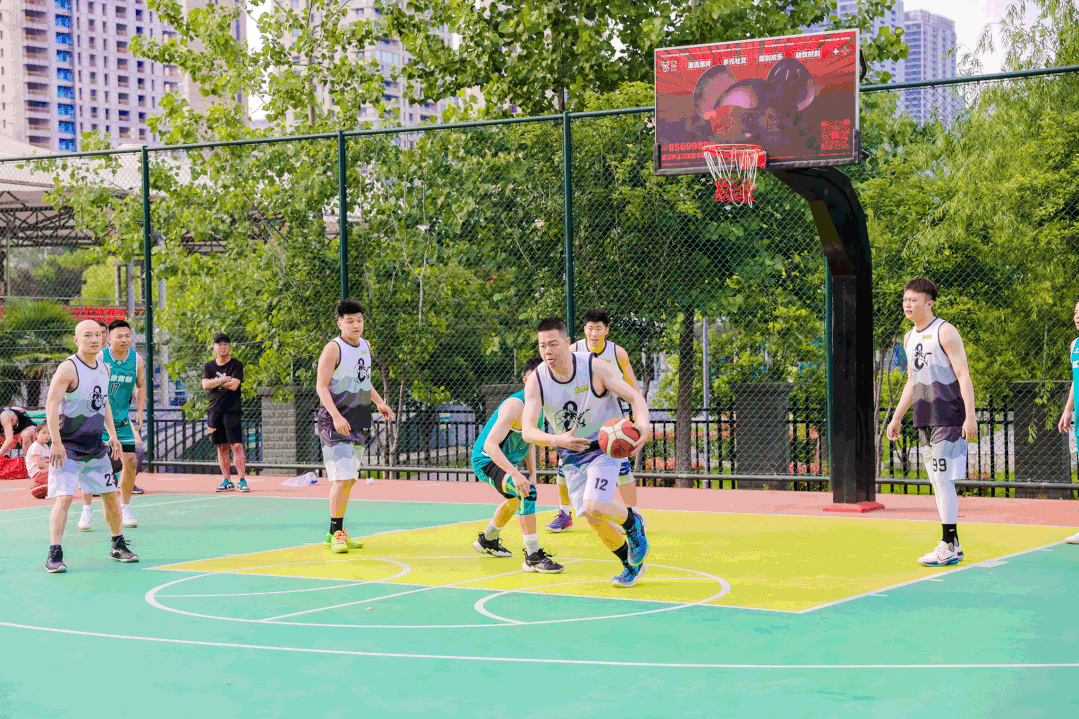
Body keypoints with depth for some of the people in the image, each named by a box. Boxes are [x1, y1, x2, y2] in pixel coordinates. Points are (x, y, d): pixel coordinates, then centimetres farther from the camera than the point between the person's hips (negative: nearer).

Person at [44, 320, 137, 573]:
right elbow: (51, 405, -20)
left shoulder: (104, 368, 8)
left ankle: (118, 546, 27)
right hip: (68, 447, -7)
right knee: (64, 498, -16)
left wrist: (112, 434, 15)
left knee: (110, 495, 12)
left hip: (96, 447, 7)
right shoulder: (69, 368, -16)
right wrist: (56, 442, -24)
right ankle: (54, 554, -13)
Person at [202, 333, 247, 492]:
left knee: (237, 446, -10)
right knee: (221, 447, 6)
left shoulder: (237, 365, 1)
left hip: (232, 411, -4)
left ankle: (242, 480, -10)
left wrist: (215, 382, -4)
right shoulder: (209, 366, 12)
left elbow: (234, 385, -13)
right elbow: (205, 385, -4)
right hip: (215, 411, 4)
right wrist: (224, 379, -9)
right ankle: (227, 481, 12)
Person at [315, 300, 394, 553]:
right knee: (342, 479, -14)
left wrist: (378, 402, 14)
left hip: (357, 423, 8)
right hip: (335, 423, -8)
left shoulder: (365, 346, 11)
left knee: (348, 479, 11)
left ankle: (335, 532, 19)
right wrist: (336, 416, -27)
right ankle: (336, 533, -6)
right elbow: (321, 386, -16)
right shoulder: (333, 349, -12)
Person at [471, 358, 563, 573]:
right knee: (527, 493, -32)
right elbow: (490, 444, -37)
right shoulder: (516, 405, -28)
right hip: (487, 460, -11)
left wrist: (532, 473, 4)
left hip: (505, 459, 11)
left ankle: (487, 541, 59)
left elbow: (528, 441, 15)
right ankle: (533, 557, -28)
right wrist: (514, 473, -47)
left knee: (516, 500, 34)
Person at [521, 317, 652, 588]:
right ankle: (631, 564, 28)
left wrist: (642, 424, -39)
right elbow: (527, 430, -22)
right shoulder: (536, 381, -15)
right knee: (592, 518, 4)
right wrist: (557, 440, -43)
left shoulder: (595, 367, -20)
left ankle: (632, 522, 11)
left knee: (595, 507, -23)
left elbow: (635, 397, -16)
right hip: (572, 454, 4)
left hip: (606, 446, -4)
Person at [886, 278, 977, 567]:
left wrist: (970, 416, -20)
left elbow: (963, 375, -13)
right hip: (925, 420, 8)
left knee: (943, 480, -11)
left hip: (948, 419, -8)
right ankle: (952, 544, 14)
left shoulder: (945, 332, -7)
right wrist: (896, 418, 23)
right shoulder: (909, 338, 16)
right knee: (937, 482, 8)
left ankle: (949, 546, -8)